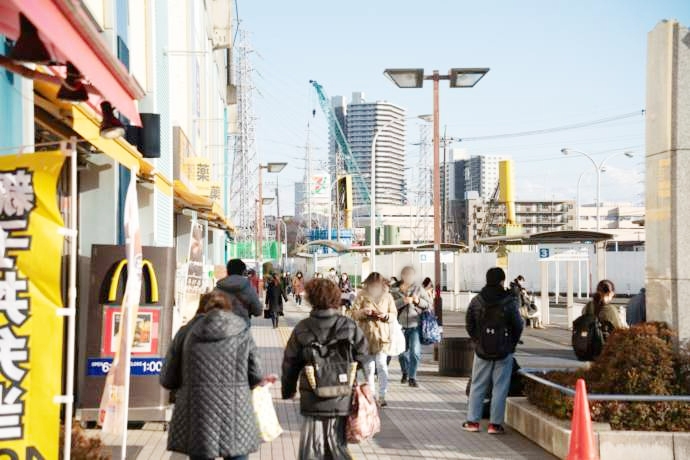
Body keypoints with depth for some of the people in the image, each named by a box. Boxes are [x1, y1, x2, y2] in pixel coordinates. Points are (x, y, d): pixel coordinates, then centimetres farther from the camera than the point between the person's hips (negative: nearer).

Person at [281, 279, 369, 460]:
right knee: (337, 445, 14)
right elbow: (362, 358, -2)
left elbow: (290, 362, 4)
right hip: (341, 400, 0)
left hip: (312, 399, 0)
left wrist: (288, 390, 19)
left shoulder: (302, 328, -3)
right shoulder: (350, 326, -4)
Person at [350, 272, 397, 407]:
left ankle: (382, 396, -6)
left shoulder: (387, 296, 5)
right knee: (369, 367, 8)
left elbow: (394, 314, 9)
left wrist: (386, 315, -12)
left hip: (382, 336, 0)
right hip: (366, 335, 1)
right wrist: (363, 312, -21)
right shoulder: (362, 296, 1)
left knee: (381, 365, -11)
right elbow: (353, 313, -2)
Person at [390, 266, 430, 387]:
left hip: (415, 326, -1)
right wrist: (403, 301, -22)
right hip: (400, 326, 1)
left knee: (415, 352, -11)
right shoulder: (394, 290, 1)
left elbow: (429, 304, 7)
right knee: (402, 352, 13)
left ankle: (412, 377, 0)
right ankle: (405, 373, 38)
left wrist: (419, 301, -11)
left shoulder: (418, 289, 3)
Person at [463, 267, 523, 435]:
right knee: (500, 387, 4)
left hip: (482, 350, 3)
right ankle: (495, 423, 5)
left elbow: (469, 325, 3)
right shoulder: (509, 302, -11)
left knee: (478, 385, 11)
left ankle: (472, 421, 14)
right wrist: (512, 344, 10)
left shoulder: (476, 301, -2)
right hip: (504, 351, -3)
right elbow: (518, 326, -6)